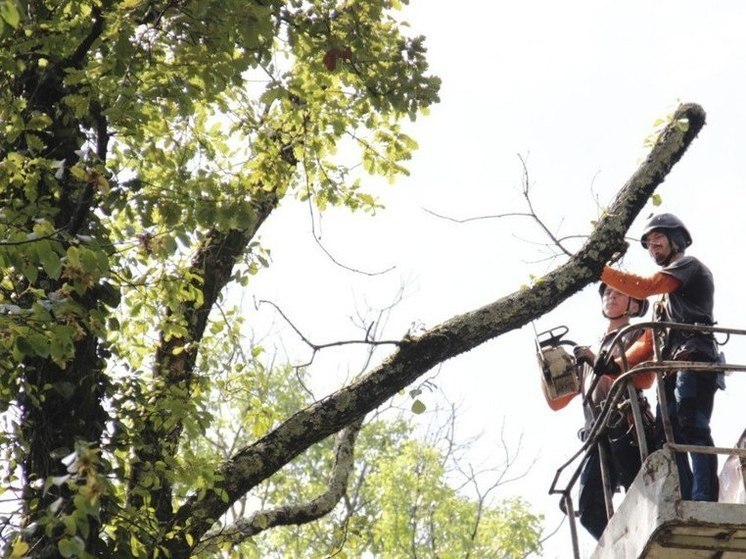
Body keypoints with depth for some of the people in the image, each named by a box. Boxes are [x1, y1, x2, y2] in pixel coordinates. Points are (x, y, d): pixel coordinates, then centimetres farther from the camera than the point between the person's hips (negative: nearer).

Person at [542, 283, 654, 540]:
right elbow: (556, 401, 30)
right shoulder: (589, 354, 34)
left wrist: (603, 366, -17)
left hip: (629, 430, -5)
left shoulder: (639, 335, 17)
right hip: (599, 437, 5)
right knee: (591, 512, -11)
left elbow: (645, 378, -6)